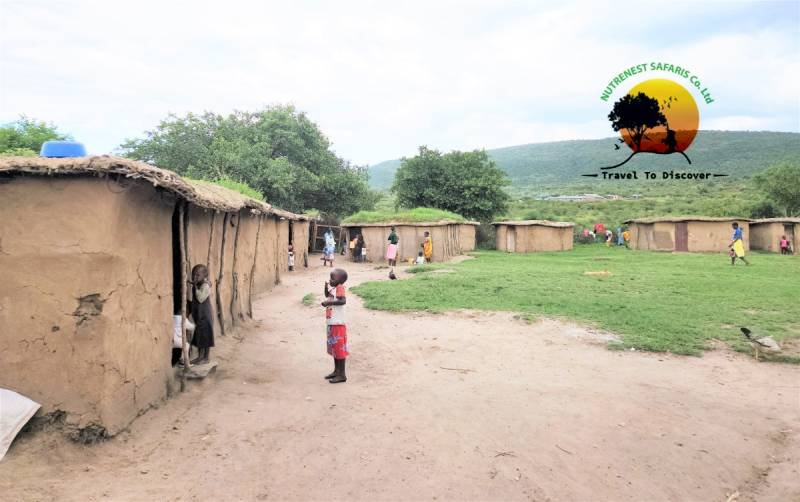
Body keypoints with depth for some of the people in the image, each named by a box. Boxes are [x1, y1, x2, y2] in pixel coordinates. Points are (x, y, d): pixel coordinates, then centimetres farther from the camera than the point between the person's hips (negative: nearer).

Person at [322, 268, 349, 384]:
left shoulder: (340, 288, -16)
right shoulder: (333, 287, 9)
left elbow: (343, 301, -32)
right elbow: (327, 297, 28)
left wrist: (329, 302, -30)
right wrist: (326, 287, 11)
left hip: (338, 324, -9)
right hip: (331, 323, 9)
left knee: (340, 349, -3)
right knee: (334, 348, 17)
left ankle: (342, 375, 4)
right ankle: (336, 371, 29)